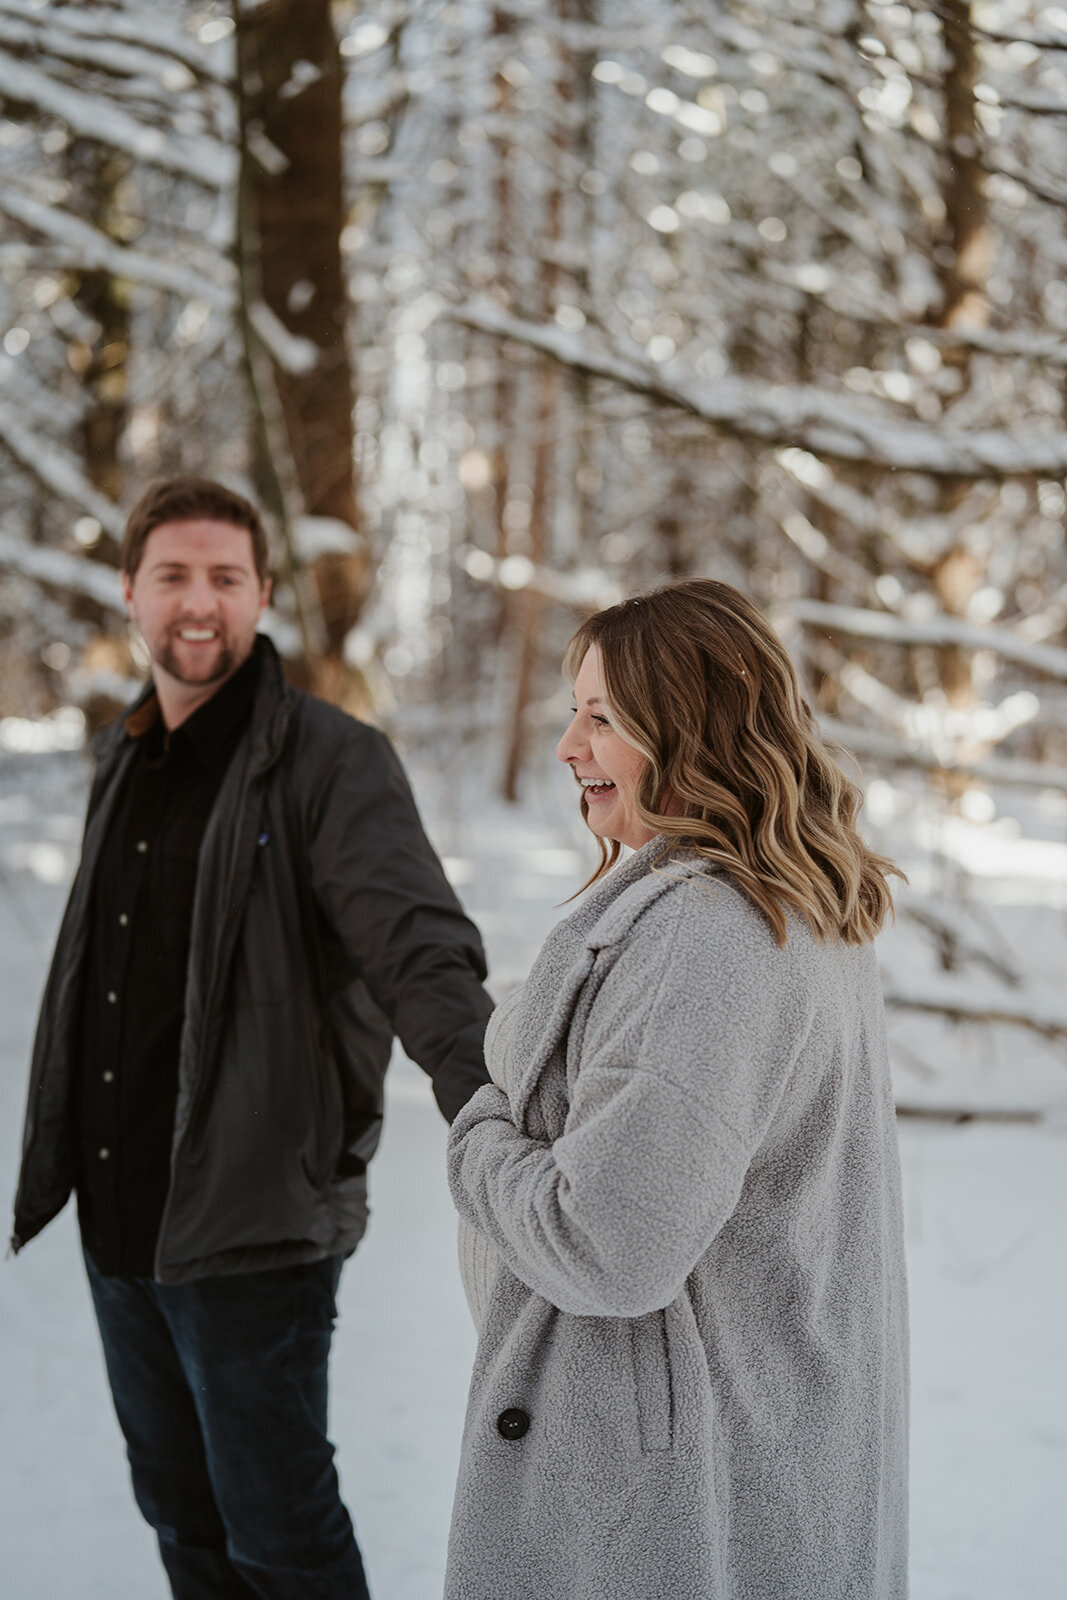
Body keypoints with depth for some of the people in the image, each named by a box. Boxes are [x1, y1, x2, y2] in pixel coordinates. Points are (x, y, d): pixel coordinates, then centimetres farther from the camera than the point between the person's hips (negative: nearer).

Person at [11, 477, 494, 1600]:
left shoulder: (330, 761, -13)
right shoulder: (123, 762, 10)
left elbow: (418, 948, -26)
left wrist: (477, 1094, -44)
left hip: (250, 1226, -7)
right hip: (114, 1222, 7)